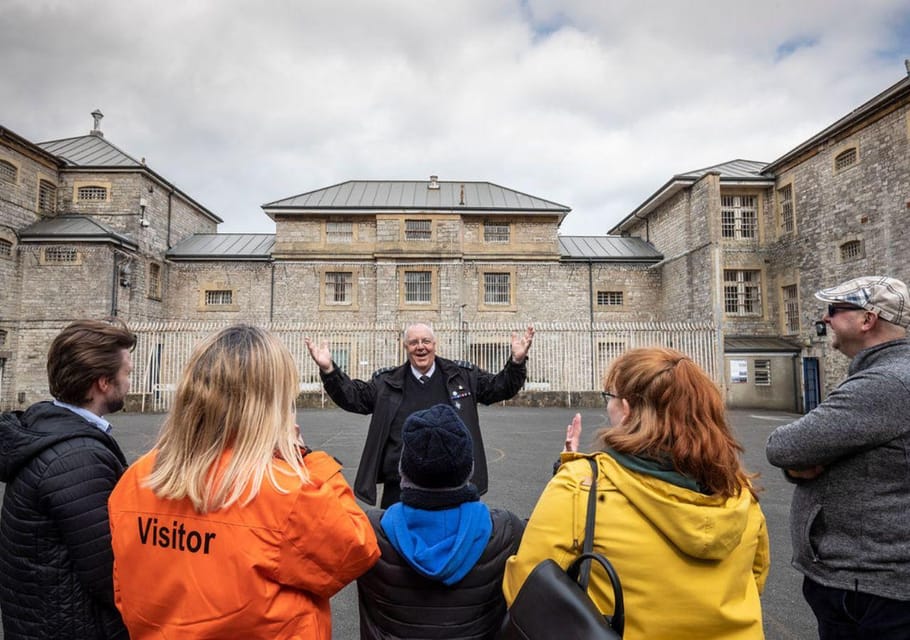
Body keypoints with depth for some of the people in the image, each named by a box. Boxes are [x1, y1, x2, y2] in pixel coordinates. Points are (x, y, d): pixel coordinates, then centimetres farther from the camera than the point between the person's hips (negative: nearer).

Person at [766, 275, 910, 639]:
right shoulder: (880, 377, 12)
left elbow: (781, 448, -26)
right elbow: (822, 447, 11)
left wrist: (795, 459, -4)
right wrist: (799, 467, -11)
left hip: (868, 588, -9)